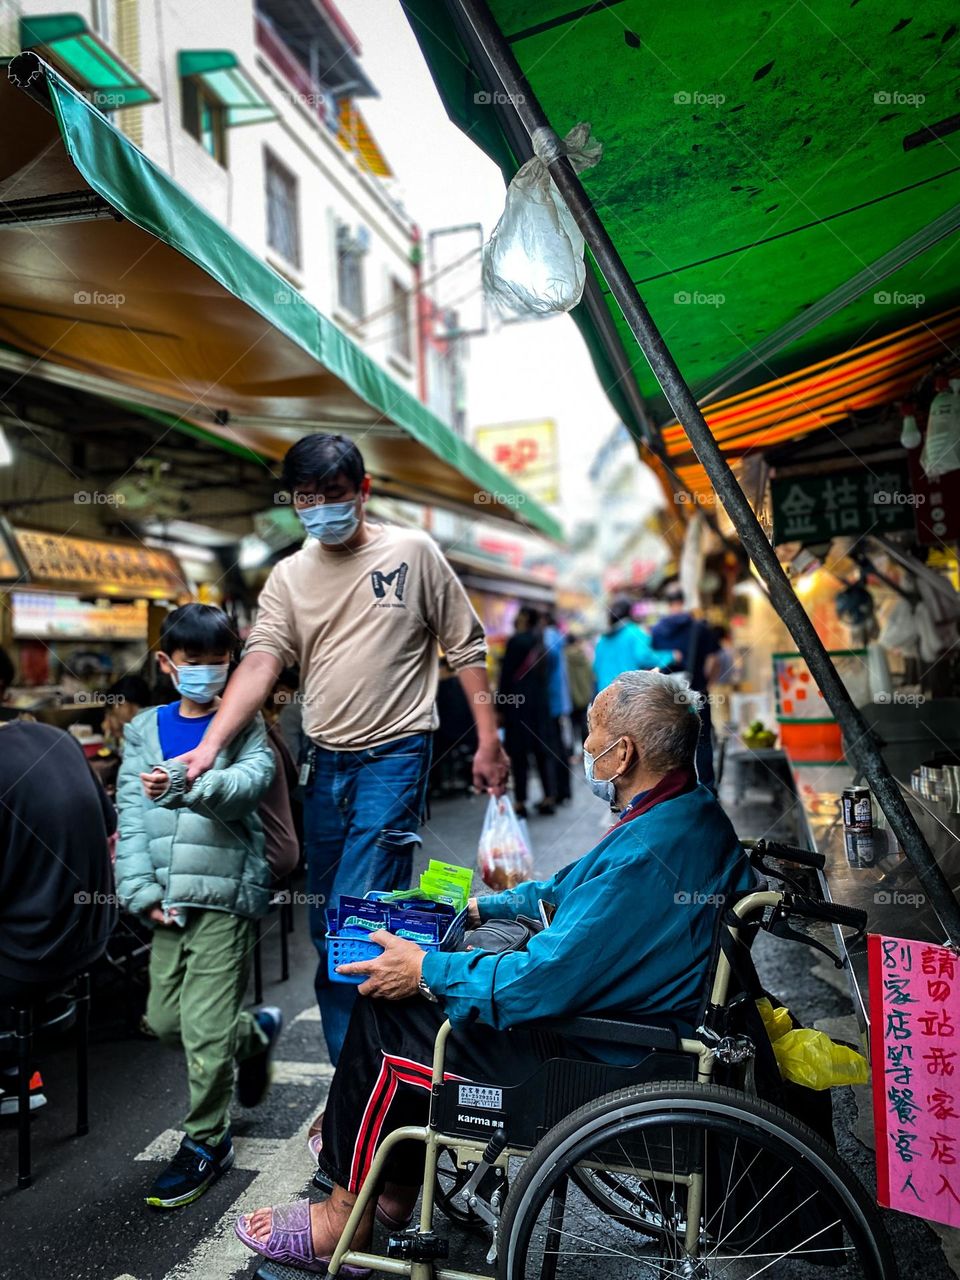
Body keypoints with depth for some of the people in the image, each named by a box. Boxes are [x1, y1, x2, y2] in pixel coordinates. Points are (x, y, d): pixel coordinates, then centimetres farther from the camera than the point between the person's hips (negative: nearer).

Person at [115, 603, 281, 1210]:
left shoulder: (244, 725, 0)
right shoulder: (146, 729, 11)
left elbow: (251, 780, -20)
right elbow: (131, 815, 6)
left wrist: (190, 783, -39)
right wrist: (142, 889, -5)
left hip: (225, 893, -5)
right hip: (169, 899, 5)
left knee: (205, 1028, -3)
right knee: (165, 1019, 13)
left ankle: (207, 1142, 18)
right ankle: (257, 1033, 39)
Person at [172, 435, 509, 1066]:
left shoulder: (413, 552, -1)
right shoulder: (289, 577, 8)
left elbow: (466, 648, 2)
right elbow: (261, 663, -4)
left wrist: (489, 741, -2)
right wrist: (209, 745, -18)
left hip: (395, 757, -5)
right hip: (325, 763, 5)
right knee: (325, 926, 11)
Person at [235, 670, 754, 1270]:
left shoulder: (649, 855, -30)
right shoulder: (692, 809, 2)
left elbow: (543, 980, -28)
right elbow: (569, 887, 16)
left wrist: (428, 971, -15)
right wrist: (483, 907, 16)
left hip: (591, 1063, -10)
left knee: (386, 1018, -3)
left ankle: (347, 1217, 17)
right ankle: (394, 1189, 25)